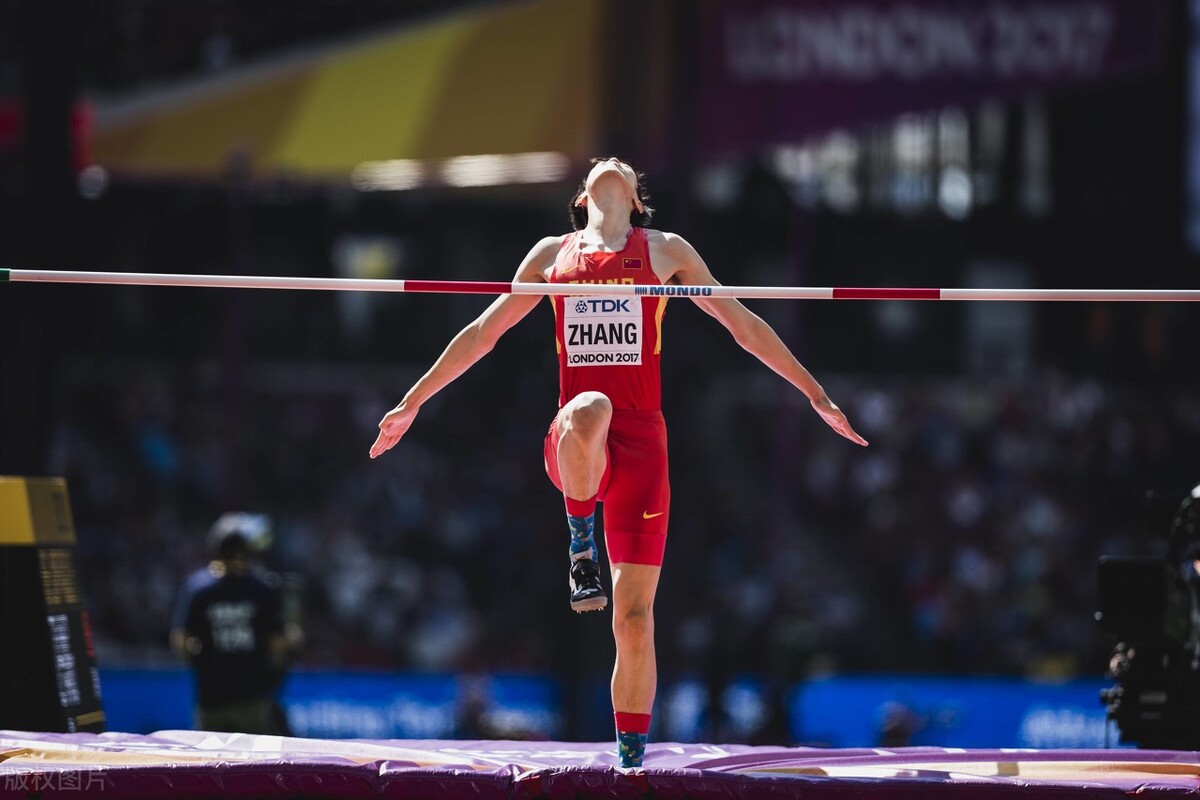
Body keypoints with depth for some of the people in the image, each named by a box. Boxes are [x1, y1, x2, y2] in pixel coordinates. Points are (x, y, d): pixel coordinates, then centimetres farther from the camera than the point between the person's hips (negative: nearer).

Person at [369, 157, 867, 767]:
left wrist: (814, 393, 13)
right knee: (588, 411, -41)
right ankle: (581, 550, -19)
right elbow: (482, 332, 24)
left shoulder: (666, 251, 15)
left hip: (640, 439, 0)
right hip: (574, 446, 0)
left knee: (634, 618, -4)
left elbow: (743, 324, 17)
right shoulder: (552, 254, 18)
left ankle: (632, 759, 4)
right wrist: (412, 402, 23)